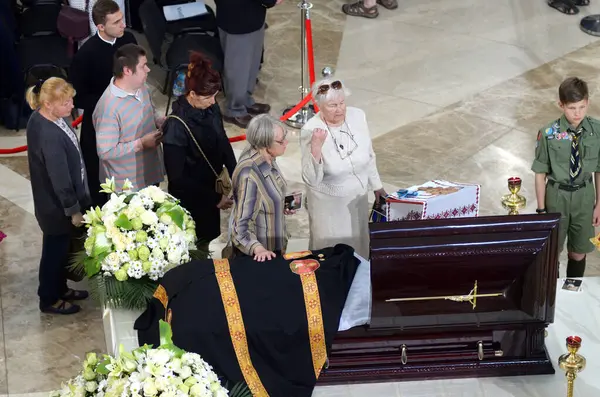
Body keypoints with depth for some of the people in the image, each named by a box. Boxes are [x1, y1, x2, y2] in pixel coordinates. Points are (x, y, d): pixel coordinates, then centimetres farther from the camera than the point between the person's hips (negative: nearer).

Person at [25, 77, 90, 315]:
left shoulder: (40, 117, -5)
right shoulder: (50, 137, -36)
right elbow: (60, 178, -27)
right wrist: (73, 209, -15)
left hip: (52, 200, 9)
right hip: (56, 206, -9)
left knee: (61, 248, 26)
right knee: (55, 251, 12)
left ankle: (59, 289, 46)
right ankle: (49, 299, 32)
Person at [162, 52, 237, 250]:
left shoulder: (211, 109, -9)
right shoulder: (176, 127, -28)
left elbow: (223, 144, 8)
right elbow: (177, 177, -24)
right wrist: (215, 198, -20)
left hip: (210, 191, 6)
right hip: (190, 199, -6)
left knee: (207, 238, 21)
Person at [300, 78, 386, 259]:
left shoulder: (358, 116, -11)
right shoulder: (311, 130, -25)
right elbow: (311, 180, -29)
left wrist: (376, 185, 14)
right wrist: (316, 147, -41)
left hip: (358, 197, 5)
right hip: (329, 203, -5)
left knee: (358, 248, 20)